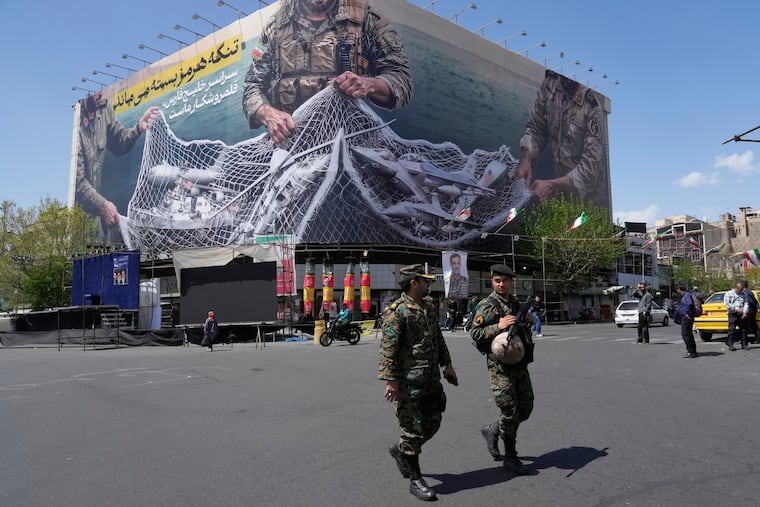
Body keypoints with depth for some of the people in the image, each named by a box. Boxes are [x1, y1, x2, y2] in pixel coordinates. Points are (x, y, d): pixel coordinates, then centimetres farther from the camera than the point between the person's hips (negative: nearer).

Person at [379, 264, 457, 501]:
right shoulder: (397, 311, -14)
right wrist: (390, 380, -20)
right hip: (408, 382, -8)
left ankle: (400, 450, 37)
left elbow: (438, 339, 22)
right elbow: (388, 349, -17)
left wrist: (446, 364, 19)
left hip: (431, 380, 8)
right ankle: (415, 480, 15)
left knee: (432, 424, 14)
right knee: (412, 430, 1)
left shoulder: (429, 308, 13)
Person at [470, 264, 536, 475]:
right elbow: (475, 334, -13)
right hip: (500, 365, -7)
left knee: (526, 408, 11)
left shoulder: (516, 303, 13)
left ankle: (492, 430, 30)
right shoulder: (486, 305, -8)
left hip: (519, 362, 7)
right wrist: (498, 326, -24)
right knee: (509, 411, -3)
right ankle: (511, 458, 12)